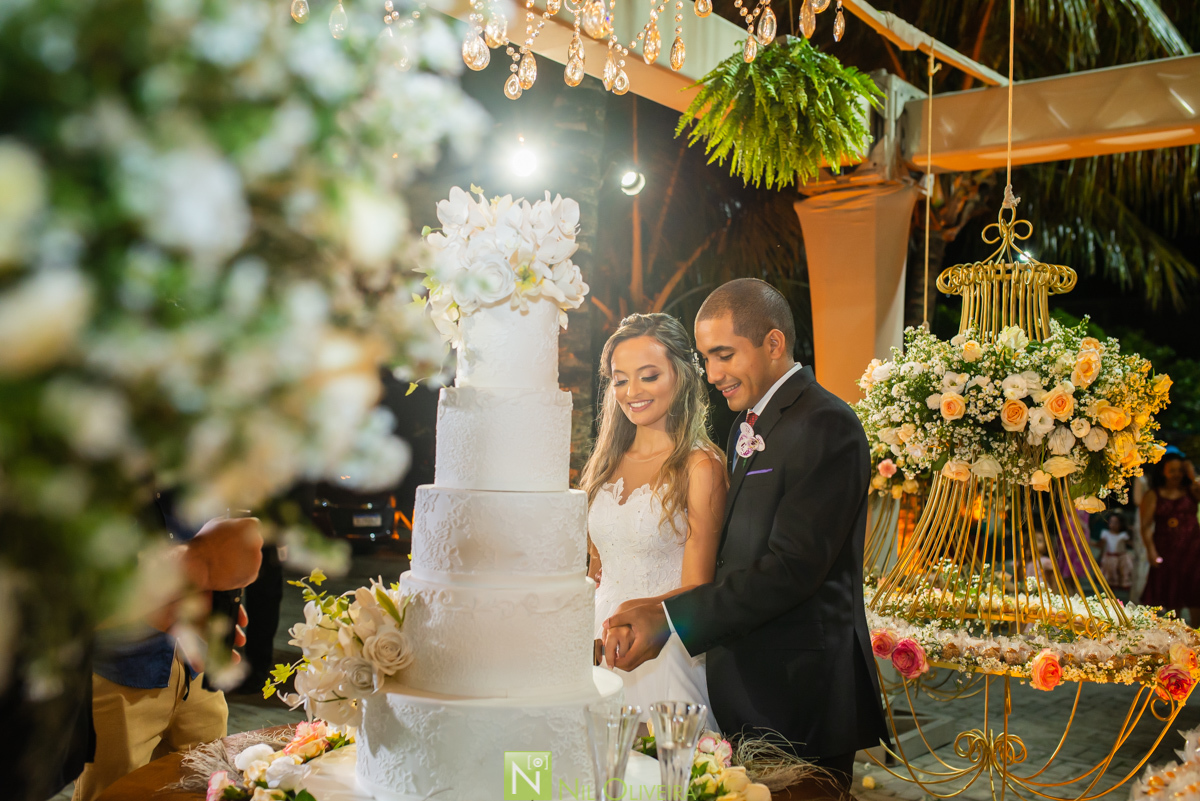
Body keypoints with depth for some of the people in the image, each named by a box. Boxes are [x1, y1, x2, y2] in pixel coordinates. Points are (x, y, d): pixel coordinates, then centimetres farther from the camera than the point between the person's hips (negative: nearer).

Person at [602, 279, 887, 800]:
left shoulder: (824, 425, -15)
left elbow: (792, 567, -22)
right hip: (742, 684, 8)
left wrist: (670, 618, -21)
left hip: (799, 693, -8)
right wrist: (650, 614, -1)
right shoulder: (748, 424, 15)